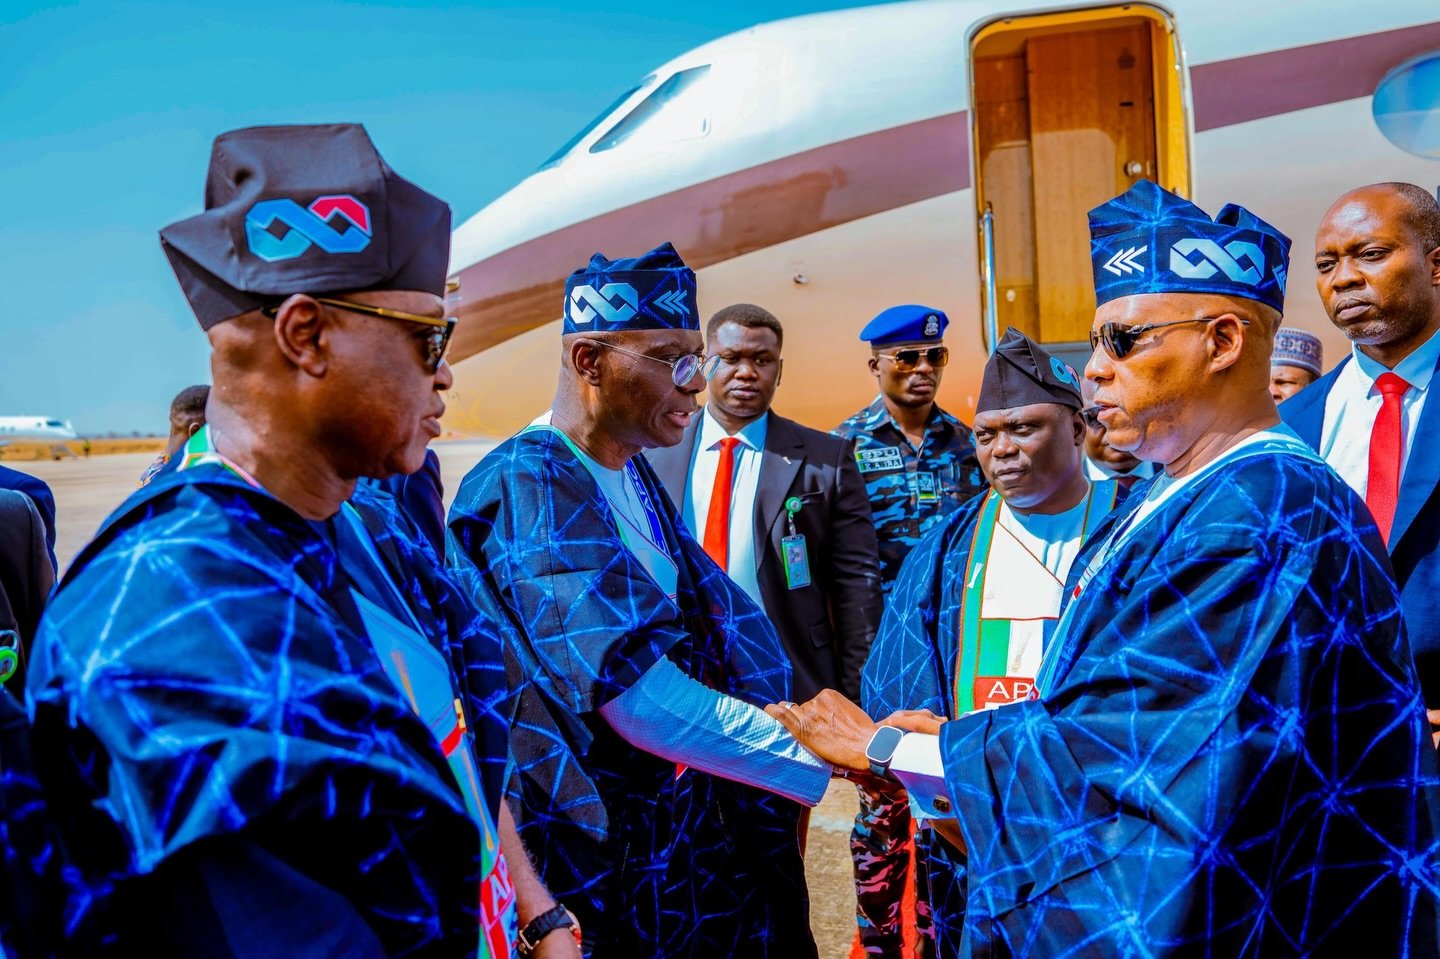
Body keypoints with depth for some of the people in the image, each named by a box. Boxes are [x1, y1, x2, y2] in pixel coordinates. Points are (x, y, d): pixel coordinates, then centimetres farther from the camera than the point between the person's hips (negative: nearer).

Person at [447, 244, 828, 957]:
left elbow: (720, 622, 4)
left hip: (684, 810, 8)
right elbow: (634, 699, -30)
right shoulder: (525, 488, -22)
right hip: (600, 848, -8)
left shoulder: (634, 474, 7)